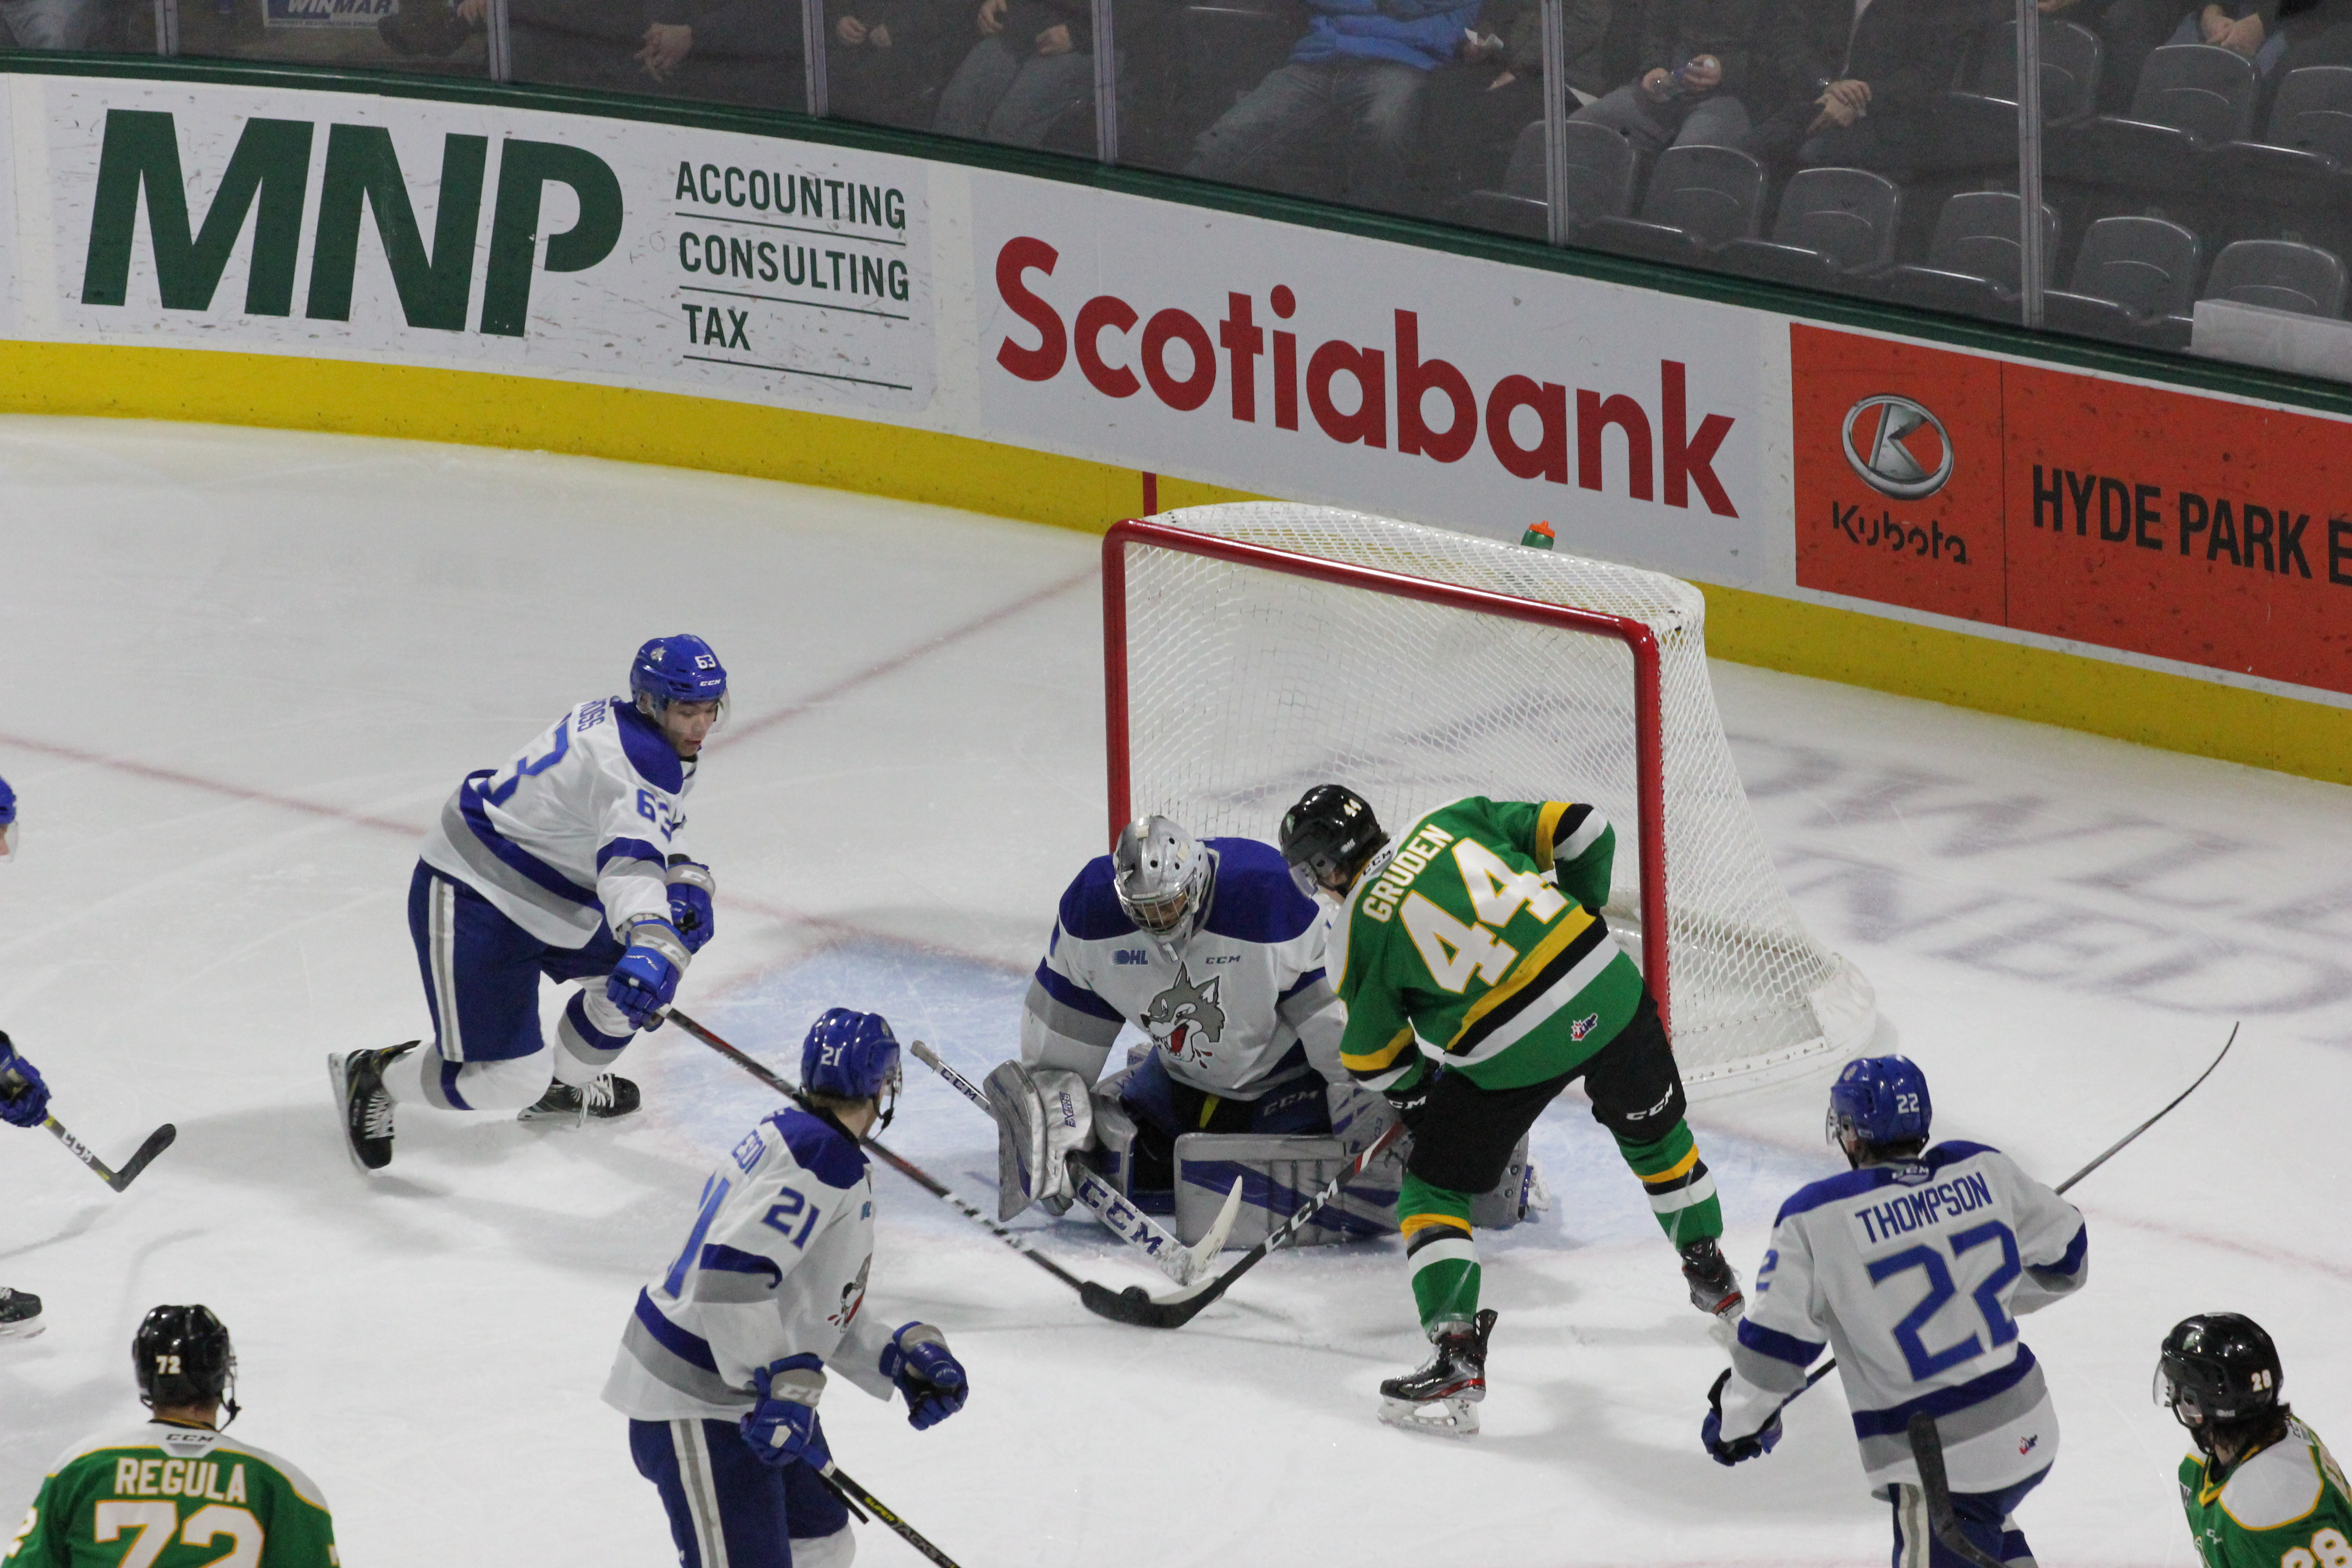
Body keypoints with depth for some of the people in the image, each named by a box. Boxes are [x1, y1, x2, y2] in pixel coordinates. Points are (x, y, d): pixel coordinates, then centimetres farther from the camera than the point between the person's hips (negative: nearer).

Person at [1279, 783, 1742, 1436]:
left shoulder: (1358, 937, 2)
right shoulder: (1457, 821, 9)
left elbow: (1375, 1062, 10)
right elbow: (1580, 829, 8)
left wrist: (1418, 1098, 30)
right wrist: (1580, 914, 24)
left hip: (1512, 1054, -5)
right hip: (1606, 986, 5)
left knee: (1435, 1188, 11)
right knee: (1652, 1129, 31)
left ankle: (1458, 1359, -2)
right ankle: (1712, 1277, 49)